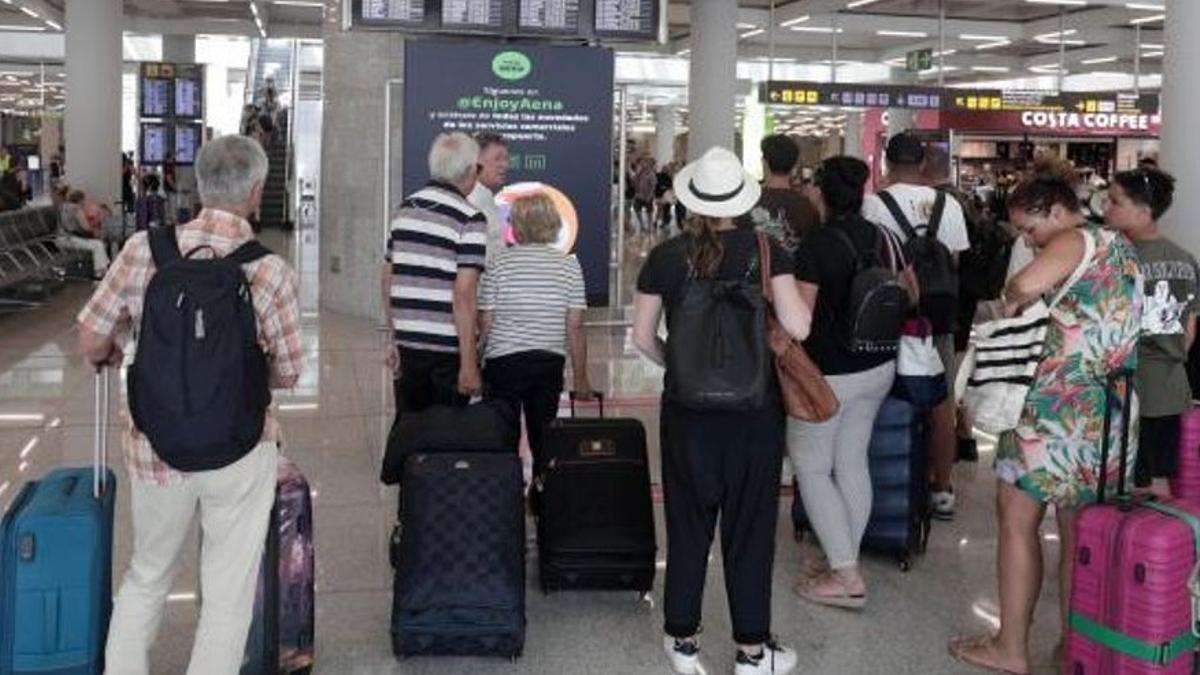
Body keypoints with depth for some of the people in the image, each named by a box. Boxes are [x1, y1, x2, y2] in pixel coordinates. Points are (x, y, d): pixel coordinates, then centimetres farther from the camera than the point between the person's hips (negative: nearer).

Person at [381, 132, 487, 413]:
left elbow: (388, 279, 13)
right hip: (448, 348, -6)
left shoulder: (405, 208, 9)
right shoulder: (470, 219, -11)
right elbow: (464, 295, -17)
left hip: (407, 345, 6)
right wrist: (469, 364, -15)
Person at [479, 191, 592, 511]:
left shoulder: (501, 262, -6)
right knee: (543, 437, 12)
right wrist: (580, 377, 6)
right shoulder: (569, 265, 0)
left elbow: (485, 323, -5)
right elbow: (575, 327, -1)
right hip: (551, 363, 3)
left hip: (504, 361, -2)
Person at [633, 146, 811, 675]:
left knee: (688, 526, 14)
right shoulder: (765, 251, -9)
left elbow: (643, 337, 0)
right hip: (755, 409, -1)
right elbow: (797, 327, -13)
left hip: (688, 409, 1)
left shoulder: (665, 256, -5)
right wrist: (795, 296, 7)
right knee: (749, 527, 9)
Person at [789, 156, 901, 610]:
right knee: (852, 463, 15)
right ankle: (845, 562, 24)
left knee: (811, 467, 5)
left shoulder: (816, 246, -18)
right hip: (878, 368, 7)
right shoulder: (878, 238, 2)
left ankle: (846, 577, 3)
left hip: (830, 373, -7)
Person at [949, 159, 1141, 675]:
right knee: (1079, 529, 13)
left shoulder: (1076, 240, -11)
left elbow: (1026, 284, -32)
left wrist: (1011, 301, -10)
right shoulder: (1119, 246, 17)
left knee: (1017, 517, 2)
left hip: (1061, 407, -9)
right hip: (1109, 410, 9)